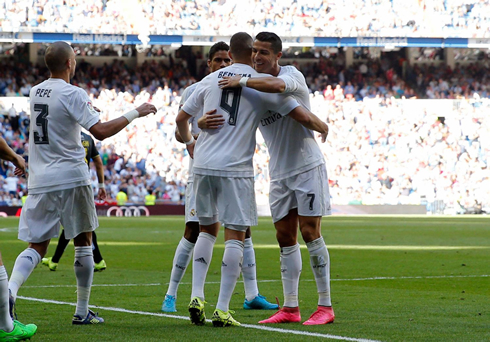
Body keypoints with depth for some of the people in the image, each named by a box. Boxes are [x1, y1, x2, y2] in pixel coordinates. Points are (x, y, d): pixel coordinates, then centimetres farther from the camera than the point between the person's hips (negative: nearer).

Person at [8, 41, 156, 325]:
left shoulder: (35, 92, 10)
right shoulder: (73, 94, -11)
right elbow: (101, 131, -18)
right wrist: (136, 113, -10)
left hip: (40, 181, 5)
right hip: (71, 178, -5)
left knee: (36, 247, 4)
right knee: (83, 244, 10)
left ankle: (9, 290, -22)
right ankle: (82, 311, 12)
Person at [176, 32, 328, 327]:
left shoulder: (211, 80, 11)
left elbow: (181, 118, 19)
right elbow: (303, 117, -1)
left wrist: (189, 142, 38)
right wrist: (323, 127, 20)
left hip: (203, 164, 4)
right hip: (235, 168, -4)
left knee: (208, 229, 19)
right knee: (235, 236, 1)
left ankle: (197, 296, 7)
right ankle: (223, 309, -3)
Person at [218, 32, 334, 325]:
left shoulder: (292, 74, -12)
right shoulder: (253, 87, 7)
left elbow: (277, 85, -37)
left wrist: (241, 81, -31)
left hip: (307, 166, -6)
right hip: (280, 172, 6)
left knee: (310, 233, -9)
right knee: (285, 237, 4)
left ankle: (325, 306, -4)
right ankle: (290, 308, 7)